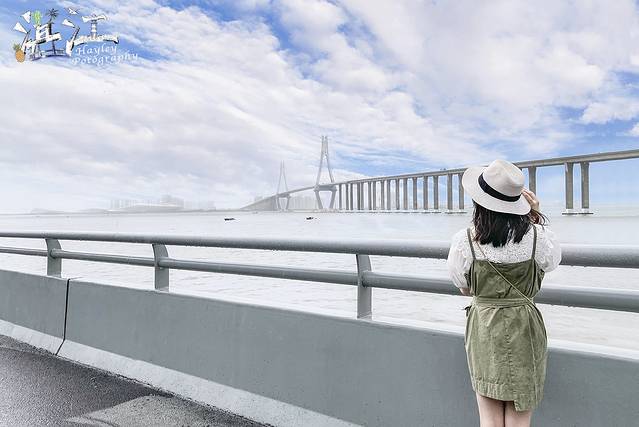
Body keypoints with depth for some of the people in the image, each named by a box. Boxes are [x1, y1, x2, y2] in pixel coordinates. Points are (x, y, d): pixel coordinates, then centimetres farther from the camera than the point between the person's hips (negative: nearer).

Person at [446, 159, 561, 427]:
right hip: (524, 328, 1)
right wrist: (537, 217, 7)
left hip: (483, 329, 0)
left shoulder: (465, 239, -12)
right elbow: (552, 261, 14)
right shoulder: (537, 235, -11)